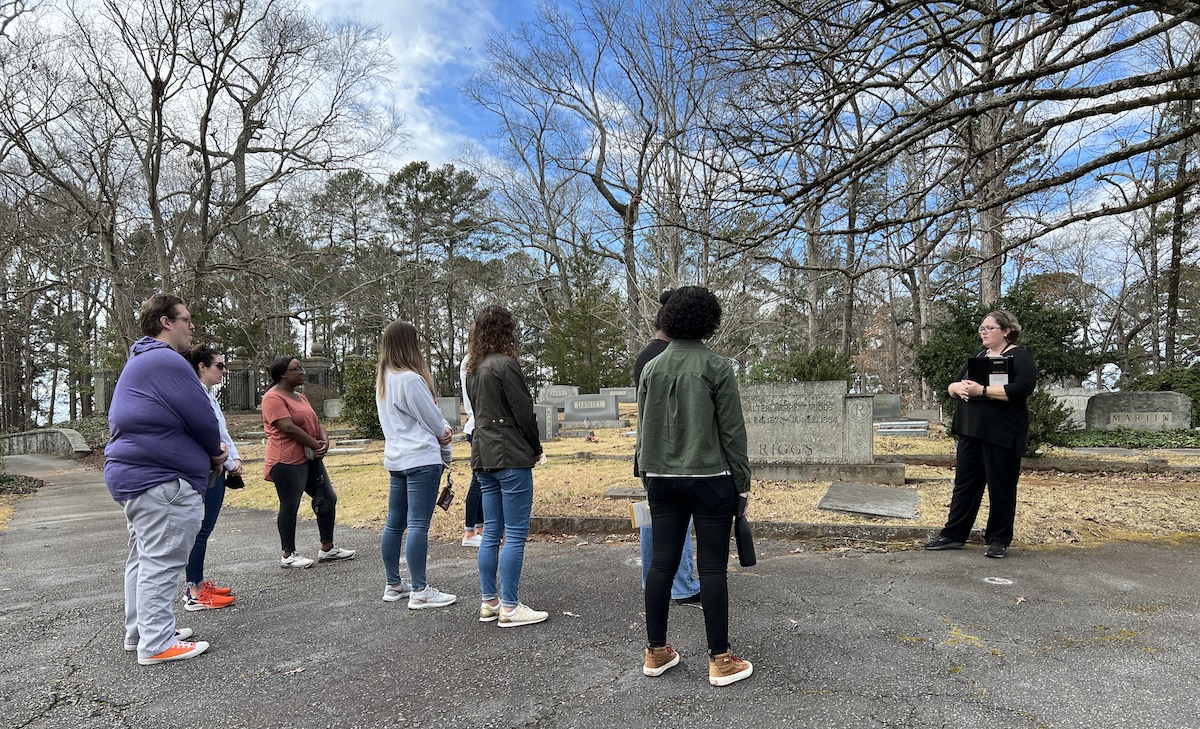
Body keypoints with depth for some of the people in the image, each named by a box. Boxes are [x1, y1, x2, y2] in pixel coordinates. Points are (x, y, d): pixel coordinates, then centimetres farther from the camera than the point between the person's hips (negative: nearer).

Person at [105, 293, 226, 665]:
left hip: (133, 474, 12)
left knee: (143, 557, 19)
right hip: (161, 480, -12)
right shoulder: (167, 361, -17)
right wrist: (215, 450, 3)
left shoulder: (139, 362, 19)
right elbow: (200, 416, -17)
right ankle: (157, 644, 1)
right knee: (162, 562, -5)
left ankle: (140, 631, 30)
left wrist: (209, 450, 8)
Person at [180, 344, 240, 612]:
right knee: (200, 530, -4)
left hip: (216, 472, 10)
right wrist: (229, 463, -11)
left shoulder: (210, 395, 15)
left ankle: (199, 583, 24)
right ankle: (194, 594, 3)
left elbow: (222, 432, 17)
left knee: (204, 530, 15)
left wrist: (235, 457, 4)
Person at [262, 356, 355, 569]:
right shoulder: (273, 398, -12)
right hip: (287, 461, -9)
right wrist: (316, 445, -14)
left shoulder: (300, 397, 17)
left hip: (310, 459, 9)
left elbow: (316, 422, 14)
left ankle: (327, 549, 20)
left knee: (328, 499, 10)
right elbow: (289, 428, -21)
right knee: (290, 507, 0)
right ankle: (288, 556, 13)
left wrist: (324, 441, -6)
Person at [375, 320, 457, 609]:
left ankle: (393, 585, 24)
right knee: (418, 525, -6)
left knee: (395, 523, 14)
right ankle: (420, 593, 0)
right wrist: (446, 453, 7)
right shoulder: (410, 379, -16)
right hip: (422, 459, -9)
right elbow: (434, 422, -9)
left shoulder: (383, 380, 13)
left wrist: (442, 428, 0)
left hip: (396, 460, 9)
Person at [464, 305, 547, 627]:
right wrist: (535, 447, 2)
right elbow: (523, 412, -14)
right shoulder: (505, 364, -14)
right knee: (515, 535, -1)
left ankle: (489, 602, 21)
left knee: (491, 533, 14)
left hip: (484, 456, 9)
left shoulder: (473, 369, 13)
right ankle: (510, 607, 4)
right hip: (511, 457, -9)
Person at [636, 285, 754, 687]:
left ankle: (656, 652, 21)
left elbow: (643, 430, 10)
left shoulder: (651, 368, 5)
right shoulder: (717, 368, -9)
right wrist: (742, 483, 1)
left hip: (661, 480, 5)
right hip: (709, 478, -4)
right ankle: (720, 660, 14)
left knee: (662, 562, 10)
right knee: (712, 567, 3)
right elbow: (732, 431, -7)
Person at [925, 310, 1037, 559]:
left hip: (1001, 434, -7)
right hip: (971, 431, 7)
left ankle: (999, 540, 15)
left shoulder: (1019, 357, -4)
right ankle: (953, 535, 16)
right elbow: (951, 385, 15)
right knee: (965, 483, 9)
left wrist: (982, 390, -24)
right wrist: (958, 387, -8)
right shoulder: (978, 356, 17)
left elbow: (1022, 388, -21)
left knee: (1000, 487, 3)